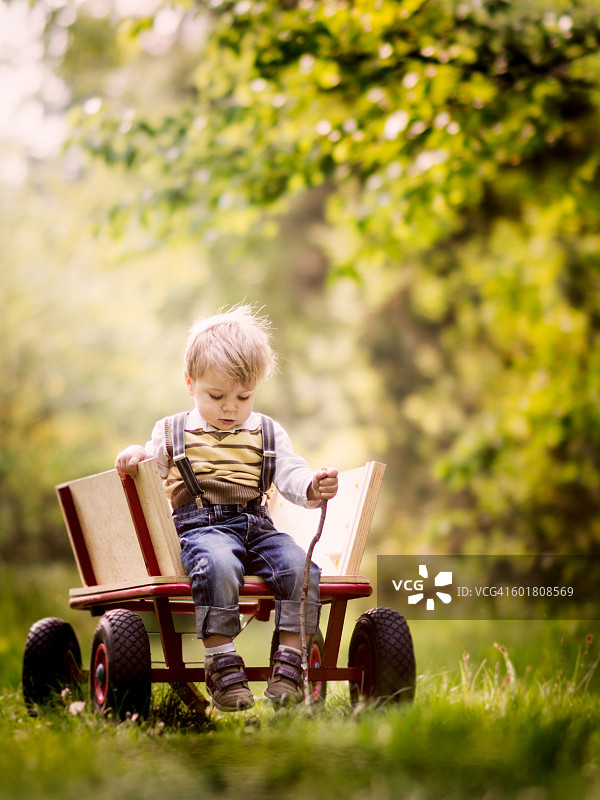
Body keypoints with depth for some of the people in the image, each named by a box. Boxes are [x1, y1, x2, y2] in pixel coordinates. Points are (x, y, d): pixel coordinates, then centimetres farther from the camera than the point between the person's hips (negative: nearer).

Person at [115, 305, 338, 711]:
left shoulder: (268, 433, 19)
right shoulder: (171, 433, 16)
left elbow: (291, 474, 6)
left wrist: (313, 487, -17)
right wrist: (137, 455, -7)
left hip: (256, 525, 3)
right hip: (199, 526, -3)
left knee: (301, 567, -26)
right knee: (218, 565, -38)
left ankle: (289, 663, -19)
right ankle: (222, 666, -32)